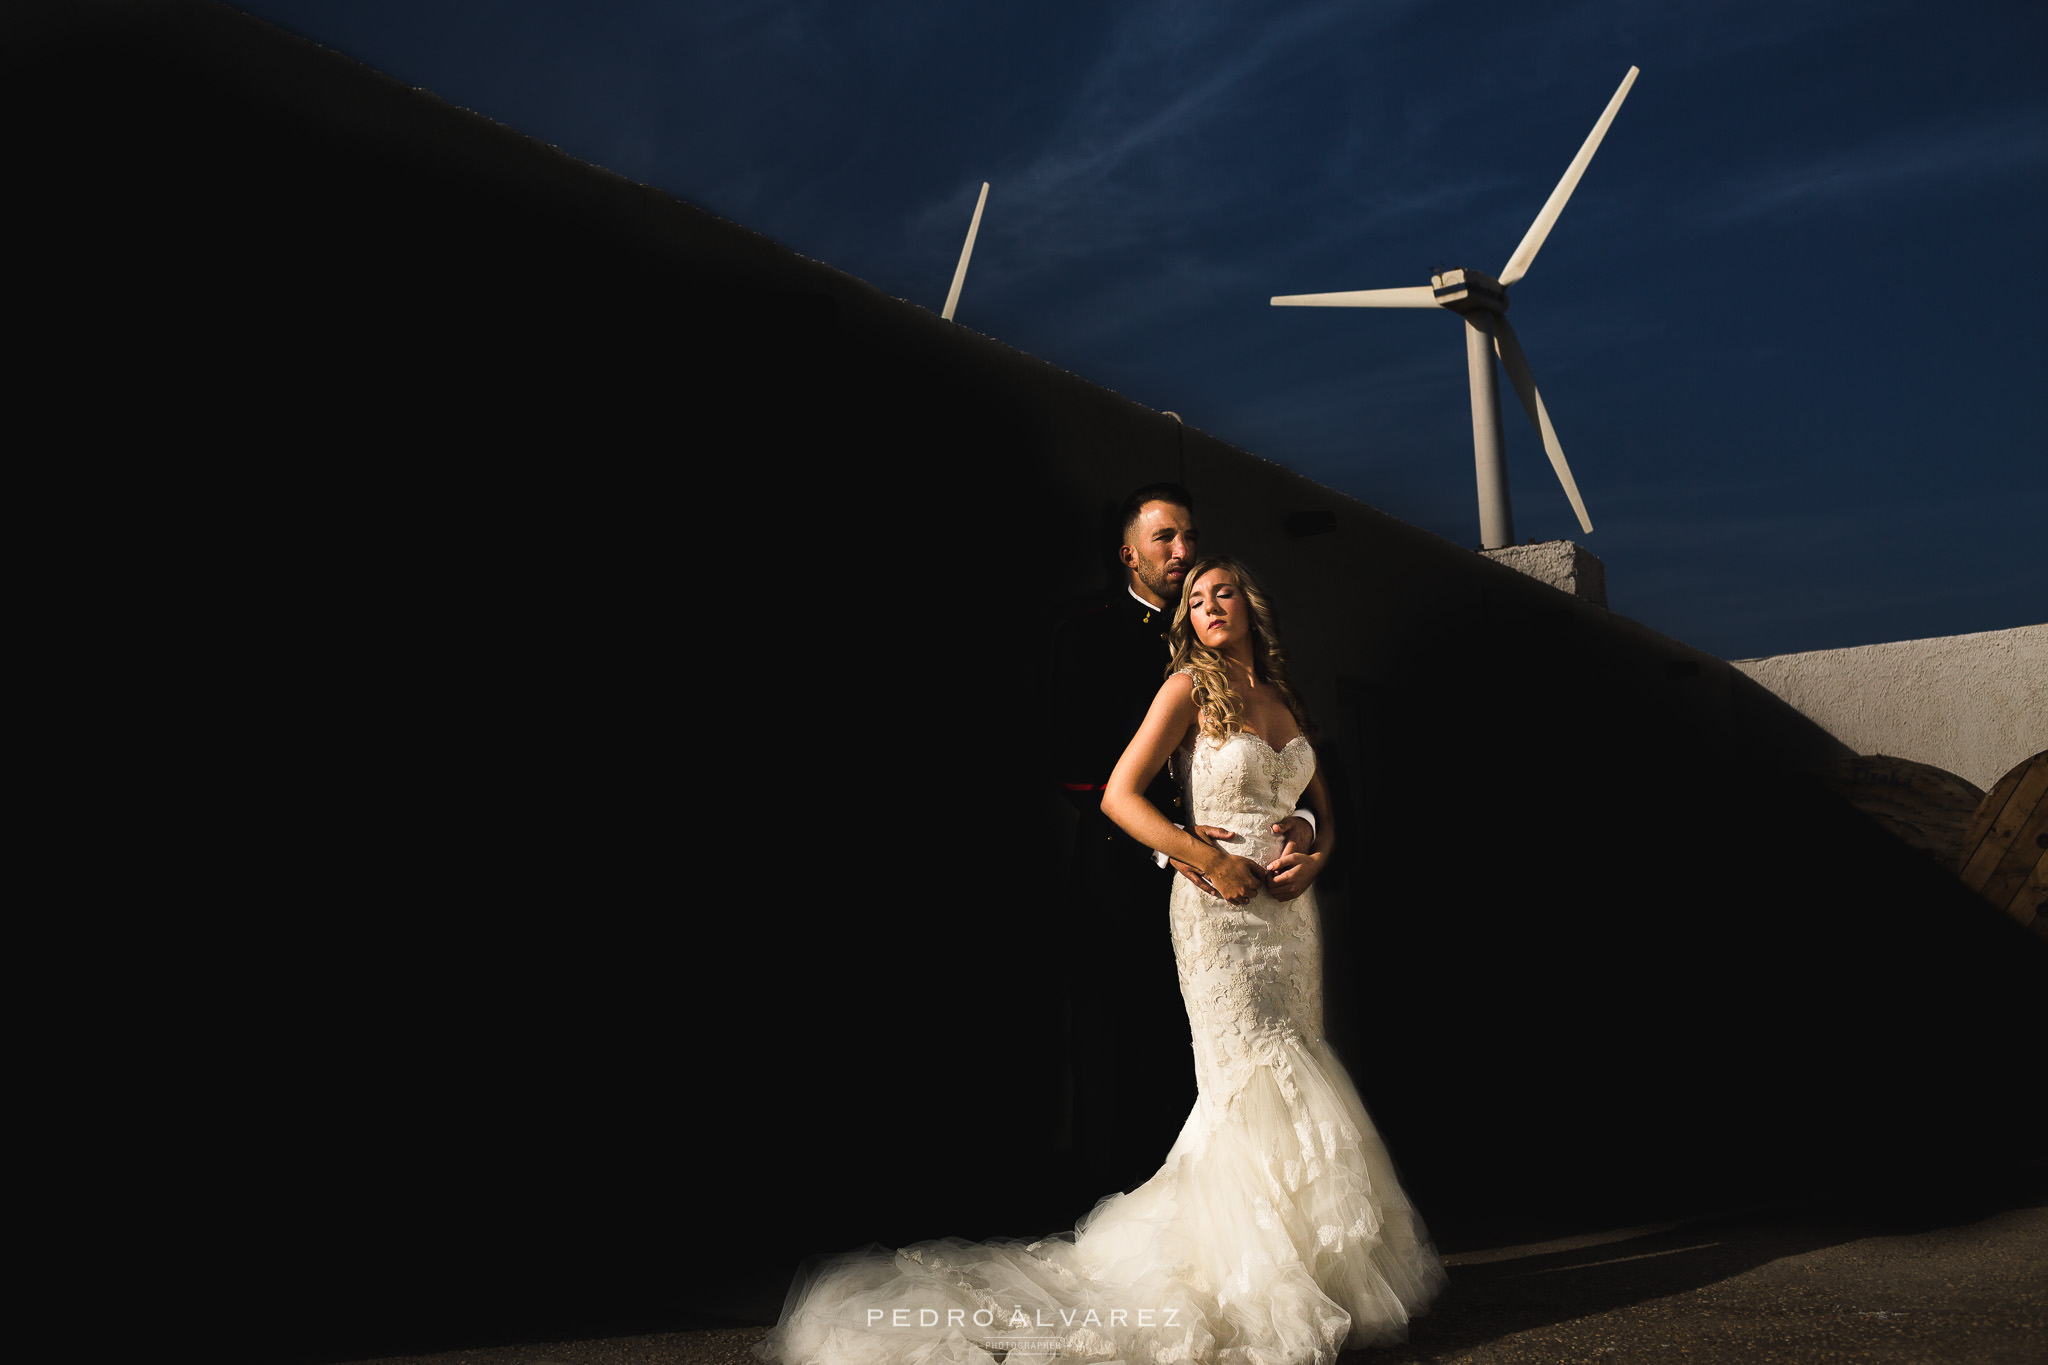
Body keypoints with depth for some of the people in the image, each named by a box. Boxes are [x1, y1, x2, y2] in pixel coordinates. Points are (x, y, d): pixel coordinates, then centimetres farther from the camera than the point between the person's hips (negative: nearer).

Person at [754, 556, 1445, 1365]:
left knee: (1293, 1079, 6)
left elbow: (1322, 809, 20)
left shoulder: (1285, 698, 16)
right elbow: (1119, 795, -10)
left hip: (1290, 909, 6)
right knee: (1253, 1084, -9)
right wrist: (1209, 859, -16)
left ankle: (1306, 1271, 17)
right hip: (1220, 906, -6)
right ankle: (1251, 1283, 1)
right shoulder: (1190, 687, -2)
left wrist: (1315, 857, -2)